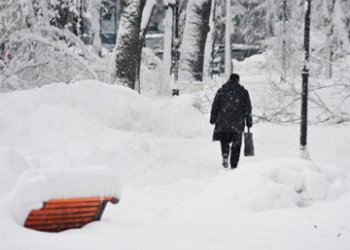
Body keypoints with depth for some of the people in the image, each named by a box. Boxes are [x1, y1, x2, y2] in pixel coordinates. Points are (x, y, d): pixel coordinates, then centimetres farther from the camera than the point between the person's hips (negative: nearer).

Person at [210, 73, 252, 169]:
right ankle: (234, 165, 5)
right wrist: (249, 123, 8)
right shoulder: (243, 92, 3)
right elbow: (248, 108, 3)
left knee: (224, 141, 15)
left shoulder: (221, 91, 5)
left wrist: (213, 119, 10)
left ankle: (225, 155, -12)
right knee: (236, 144, 7)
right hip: (237, 123, -1)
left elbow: (215, 106, 4)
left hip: (223, 122, 1)